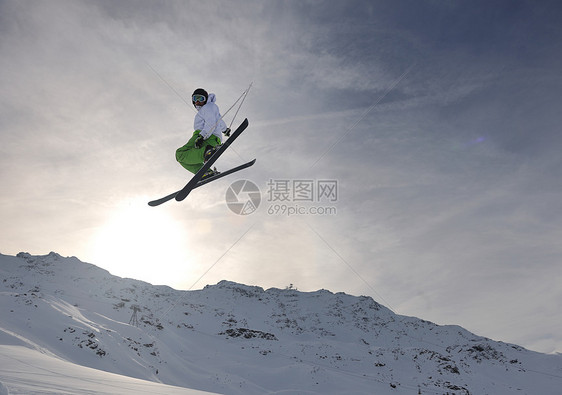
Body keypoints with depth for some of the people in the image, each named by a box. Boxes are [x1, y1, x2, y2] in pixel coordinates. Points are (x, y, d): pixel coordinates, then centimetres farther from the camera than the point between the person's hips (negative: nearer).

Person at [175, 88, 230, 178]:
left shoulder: (208, 107, 4)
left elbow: (211, 124, -12)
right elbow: (220, 121, 51)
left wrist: (201, 136, -25)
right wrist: (225, 129, 71)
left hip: (206, 138, -10)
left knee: (180, 154, -22)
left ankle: (206, 152, -44)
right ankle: (206, 172, -7)